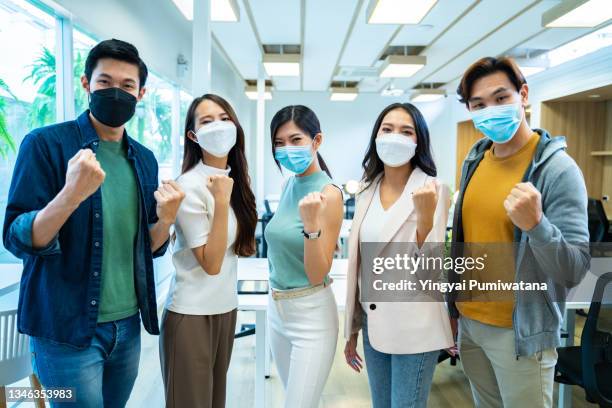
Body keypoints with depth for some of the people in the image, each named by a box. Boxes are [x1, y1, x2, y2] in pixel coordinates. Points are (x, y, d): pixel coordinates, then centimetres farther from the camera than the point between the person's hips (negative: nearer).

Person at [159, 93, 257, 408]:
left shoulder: (235, 179, 4)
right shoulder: (189, 186, -18)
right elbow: (211, 264, -20)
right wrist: (221, 201, -26)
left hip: (226, 308, 7)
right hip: (192, 314, -7)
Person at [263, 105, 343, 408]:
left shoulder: (328, 193, -18)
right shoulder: (289, 185, 4)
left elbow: (317, 275, -19)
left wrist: (312, 224, -32)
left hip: (311, 316, -7)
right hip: (276, 309, 8)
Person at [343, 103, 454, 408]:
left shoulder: (433, 189, -10)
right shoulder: (367, 191, 5)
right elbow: (358, 262, 9)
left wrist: (425, 215, -30)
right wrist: (351, 329, 12)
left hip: (414, 328, -5)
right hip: (373, 323, 5)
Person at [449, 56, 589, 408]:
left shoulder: (557, 168, -17)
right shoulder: (474, 160, 1)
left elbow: (576, 268, -18)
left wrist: (535, 224, -36)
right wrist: (454, 308, 13)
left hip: (520, 332, -6)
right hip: (469, 322, 6)